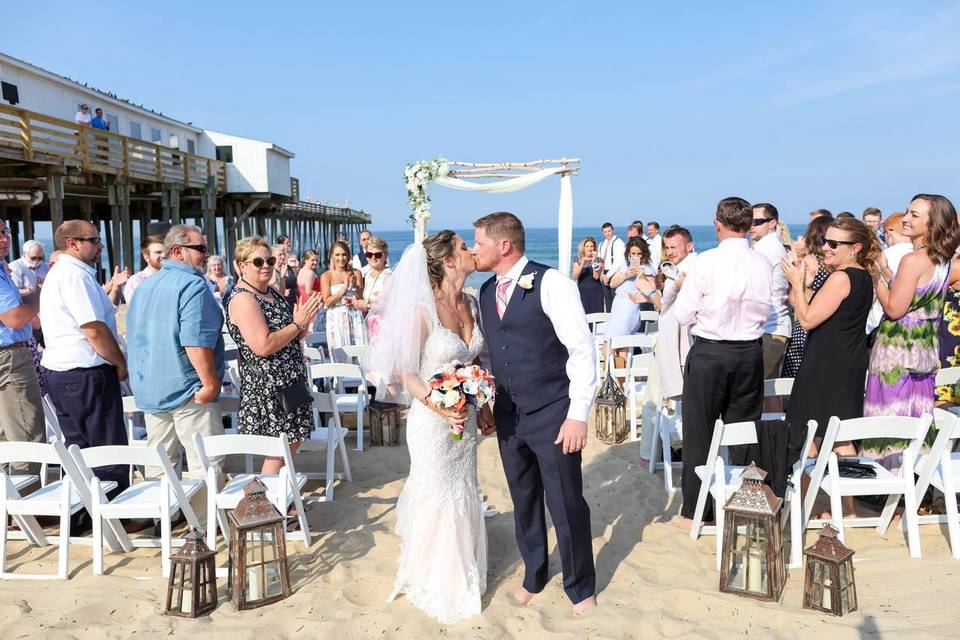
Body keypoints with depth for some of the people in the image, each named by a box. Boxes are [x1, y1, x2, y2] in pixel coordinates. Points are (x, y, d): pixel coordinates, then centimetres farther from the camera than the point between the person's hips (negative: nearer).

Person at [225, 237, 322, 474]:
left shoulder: (272, 292, 11)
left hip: (289, 383, 9)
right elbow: (263, 346, -26)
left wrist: (303, 323, 0)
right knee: (278, 455, -3)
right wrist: (297, 324, -18)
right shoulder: (242, 299, -16)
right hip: (267, 389, -9)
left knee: (292, 445, 14)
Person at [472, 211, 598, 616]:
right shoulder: (486, 291, 7)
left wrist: (578, 415, -17)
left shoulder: (551, 283, -14)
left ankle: (580, 587, 27)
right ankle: (533, 575, 39)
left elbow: (582, 349, -15)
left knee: (566, 504, 5)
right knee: (523, 502, 18)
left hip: (553, 416, -6)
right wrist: (483, 404, 12)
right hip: (508, 416, 6)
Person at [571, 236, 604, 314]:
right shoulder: (578, 260, 9)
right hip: (582, 292, 0)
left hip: (595, 293, 0)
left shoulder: (598, 260, 6)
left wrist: (594, 261, -13)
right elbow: (575, 276, -5)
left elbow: (596, 277, -8)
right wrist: (582, 263, -15)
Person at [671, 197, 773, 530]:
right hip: (751, 353, 4)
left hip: (710, 353, -4)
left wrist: (683, 287, 9)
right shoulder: (764, 263, -1)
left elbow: (684, 315, -9)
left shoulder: (706, 262, -14)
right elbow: (767, 312, 10)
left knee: (700, 432, 7)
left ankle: (695, 511, 14)